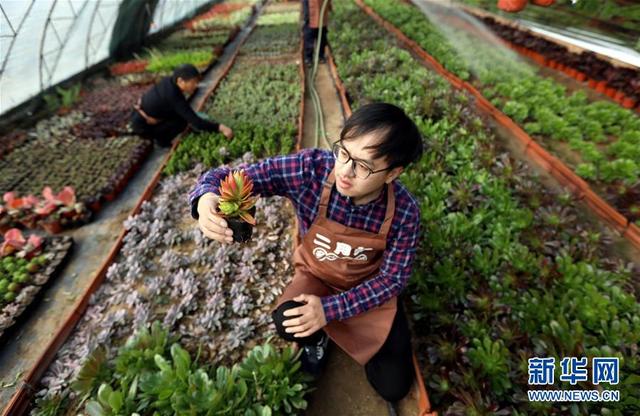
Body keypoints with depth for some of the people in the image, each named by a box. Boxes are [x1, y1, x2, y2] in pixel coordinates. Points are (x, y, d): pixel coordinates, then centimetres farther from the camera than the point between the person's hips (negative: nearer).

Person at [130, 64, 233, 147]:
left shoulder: (168, 81, -7)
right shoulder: (174, 98, -30)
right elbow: (196, 122, -34)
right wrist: (220, 128, -36)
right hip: (142, 127, -8)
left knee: (182, 114, 7)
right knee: (182, 121, -18)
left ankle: (160, 137, 13)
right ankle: (161, 140, 1)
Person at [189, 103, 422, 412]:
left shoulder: (404, 211, -27)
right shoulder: (310, 168, -30)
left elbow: (393, 277, -16)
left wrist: (330, 309, -26)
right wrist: (207, 198, -50)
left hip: (371, 289, 1)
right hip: (317, 276, 0)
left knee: (394, 388, -1)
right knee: (288, 322, -32)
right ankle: (317, 339, 9)